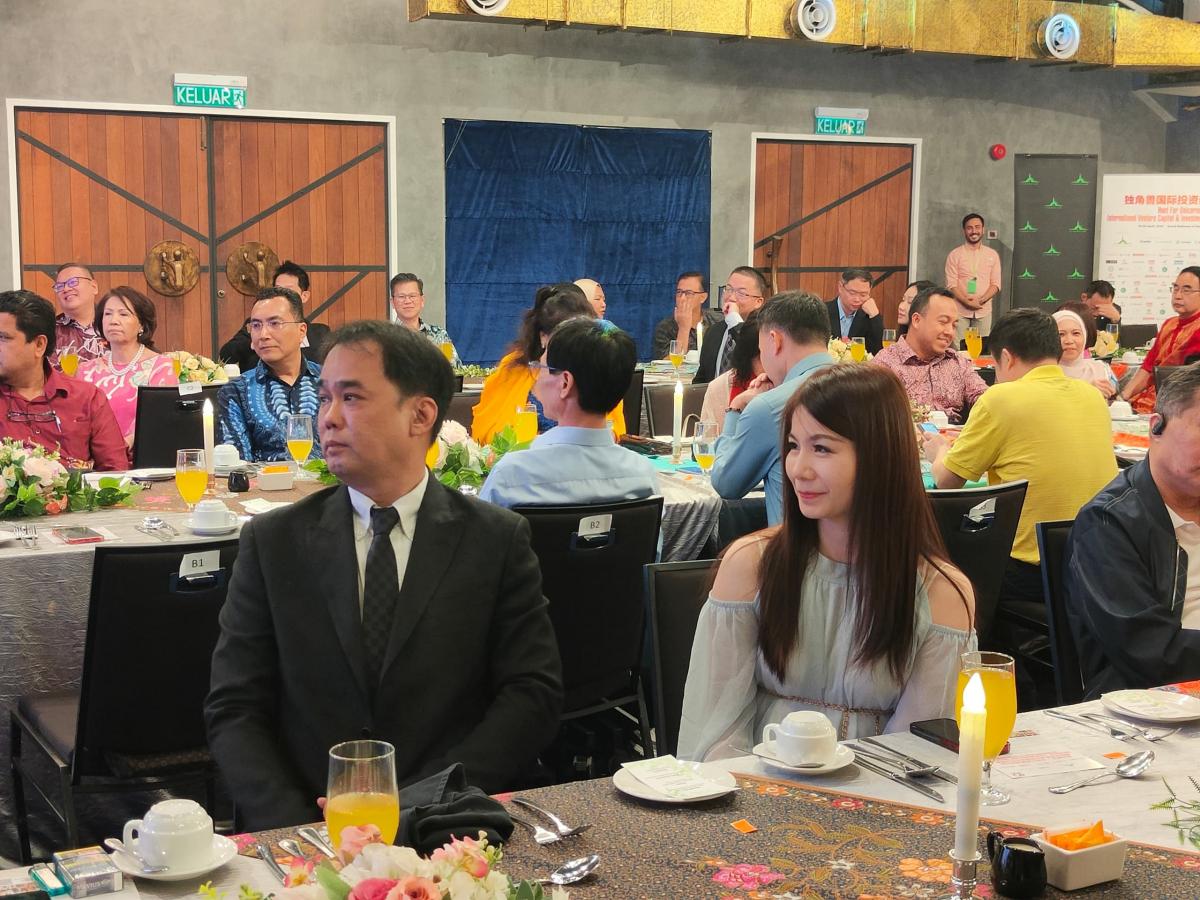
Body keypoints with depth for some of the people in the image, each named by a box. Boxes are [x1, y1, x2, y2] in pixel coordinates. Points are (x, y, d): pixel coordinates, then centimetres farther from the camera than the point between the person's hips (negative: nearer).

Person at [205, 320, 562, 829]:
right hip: (304, 836, 1)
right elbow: (233, 712, 3)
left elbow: (534, 694, -2)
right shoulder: (272, 543, 7)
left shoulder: (497, 541, 4)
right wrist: (295, 829, -14)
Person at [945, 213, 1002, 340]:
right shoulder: (954, 255, 3)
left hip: (983, 312, 2)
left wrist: (980, 300, -11)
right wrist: (967, 302, -16)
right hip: (960, 311, -2)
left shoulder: (992, 255, 10)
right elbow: (951, 285, -3)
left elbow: (996, 284, 6)